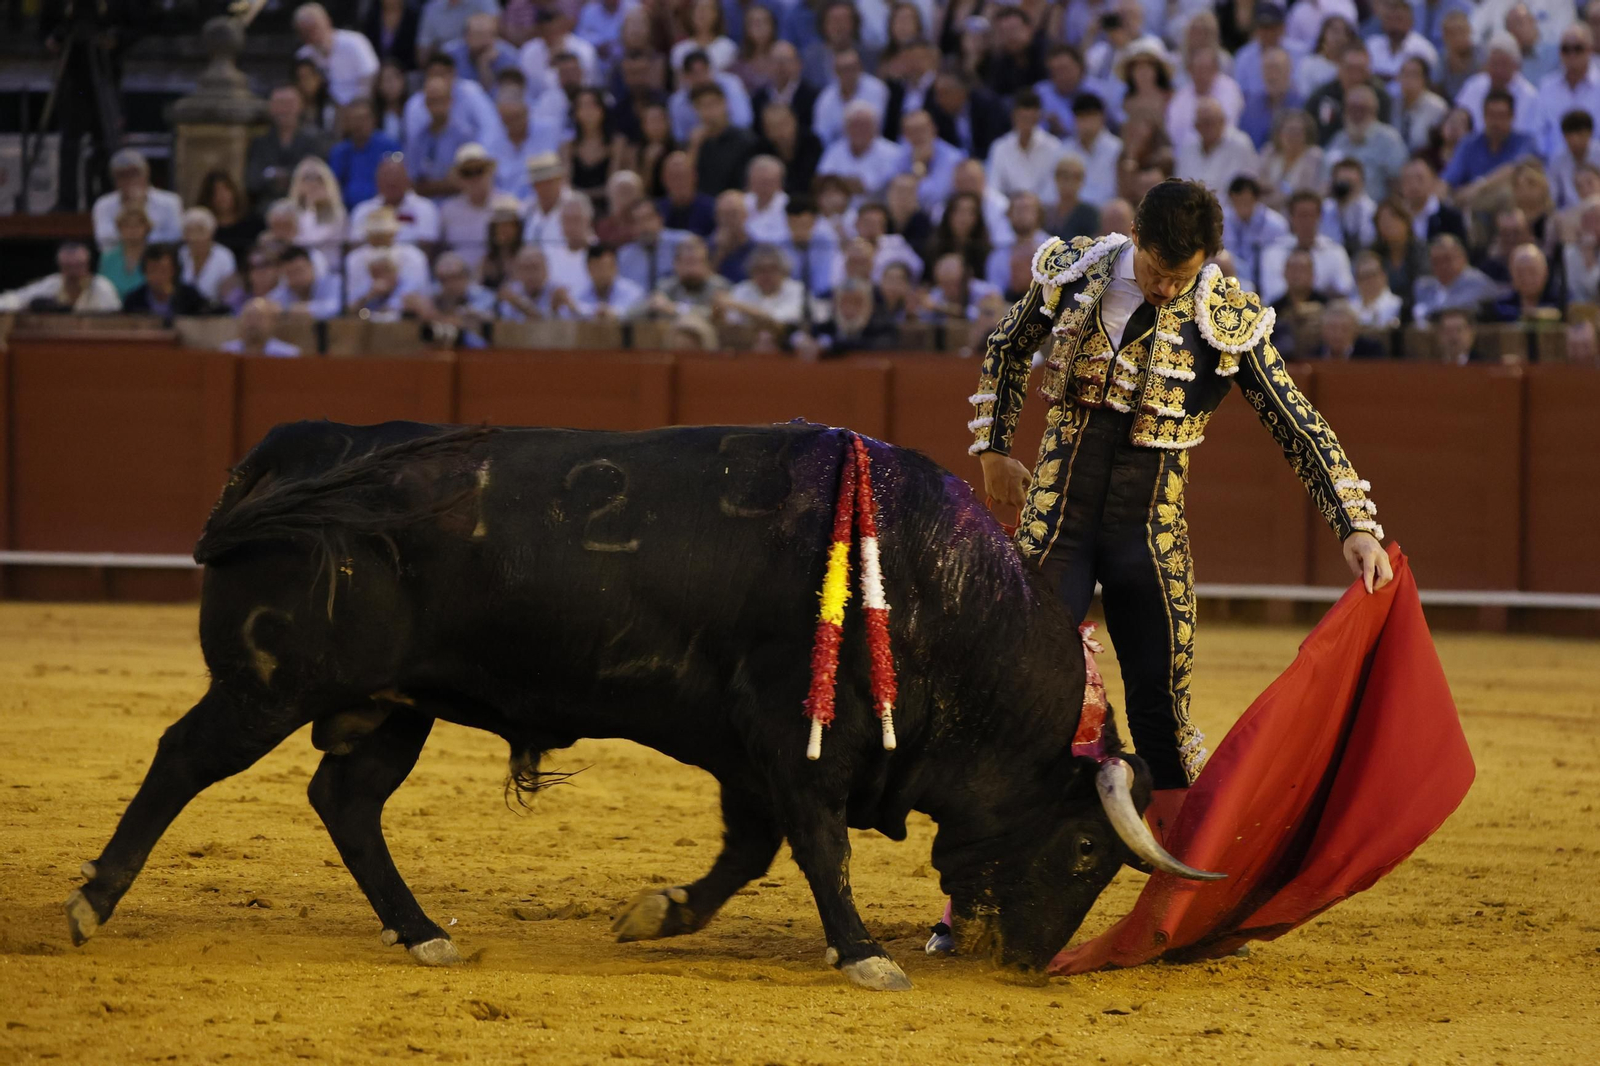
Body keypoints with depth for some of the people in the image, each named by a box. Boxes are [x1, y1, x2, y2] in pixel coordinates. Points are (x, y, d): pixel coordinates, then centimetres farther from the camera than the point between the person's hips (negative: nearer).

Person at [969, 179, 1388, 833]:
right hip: (1056, 516, 1)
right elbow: (1007, 349, 15)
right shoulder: (1074, 272, -5)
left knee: (1161, 693, -1)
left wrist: (1356, 528, -13)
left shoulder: (1229, 317, -10)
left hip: (1150, 530, -1)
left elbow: (1299, 426, -7)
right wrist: (993, 450, 15)